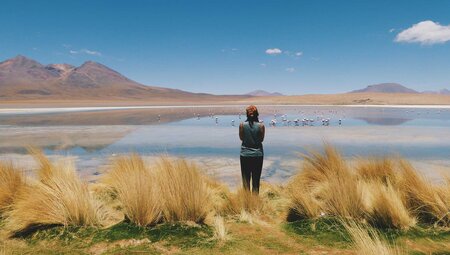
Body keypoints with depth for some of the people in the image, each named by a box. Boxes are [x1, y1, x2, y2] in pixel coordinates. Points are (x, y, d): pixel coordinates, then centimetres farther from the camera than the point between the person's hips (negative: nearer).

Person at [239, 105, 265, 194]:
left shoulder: (242, 125, -10)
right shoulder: (261, 126, -11)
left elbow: (241, 138, 3)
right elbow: (261, 139, -1)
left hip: (245, 155, 0)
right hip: (258, 155, 0)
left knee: (246, 179, 11)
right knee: (256, 179, 12)